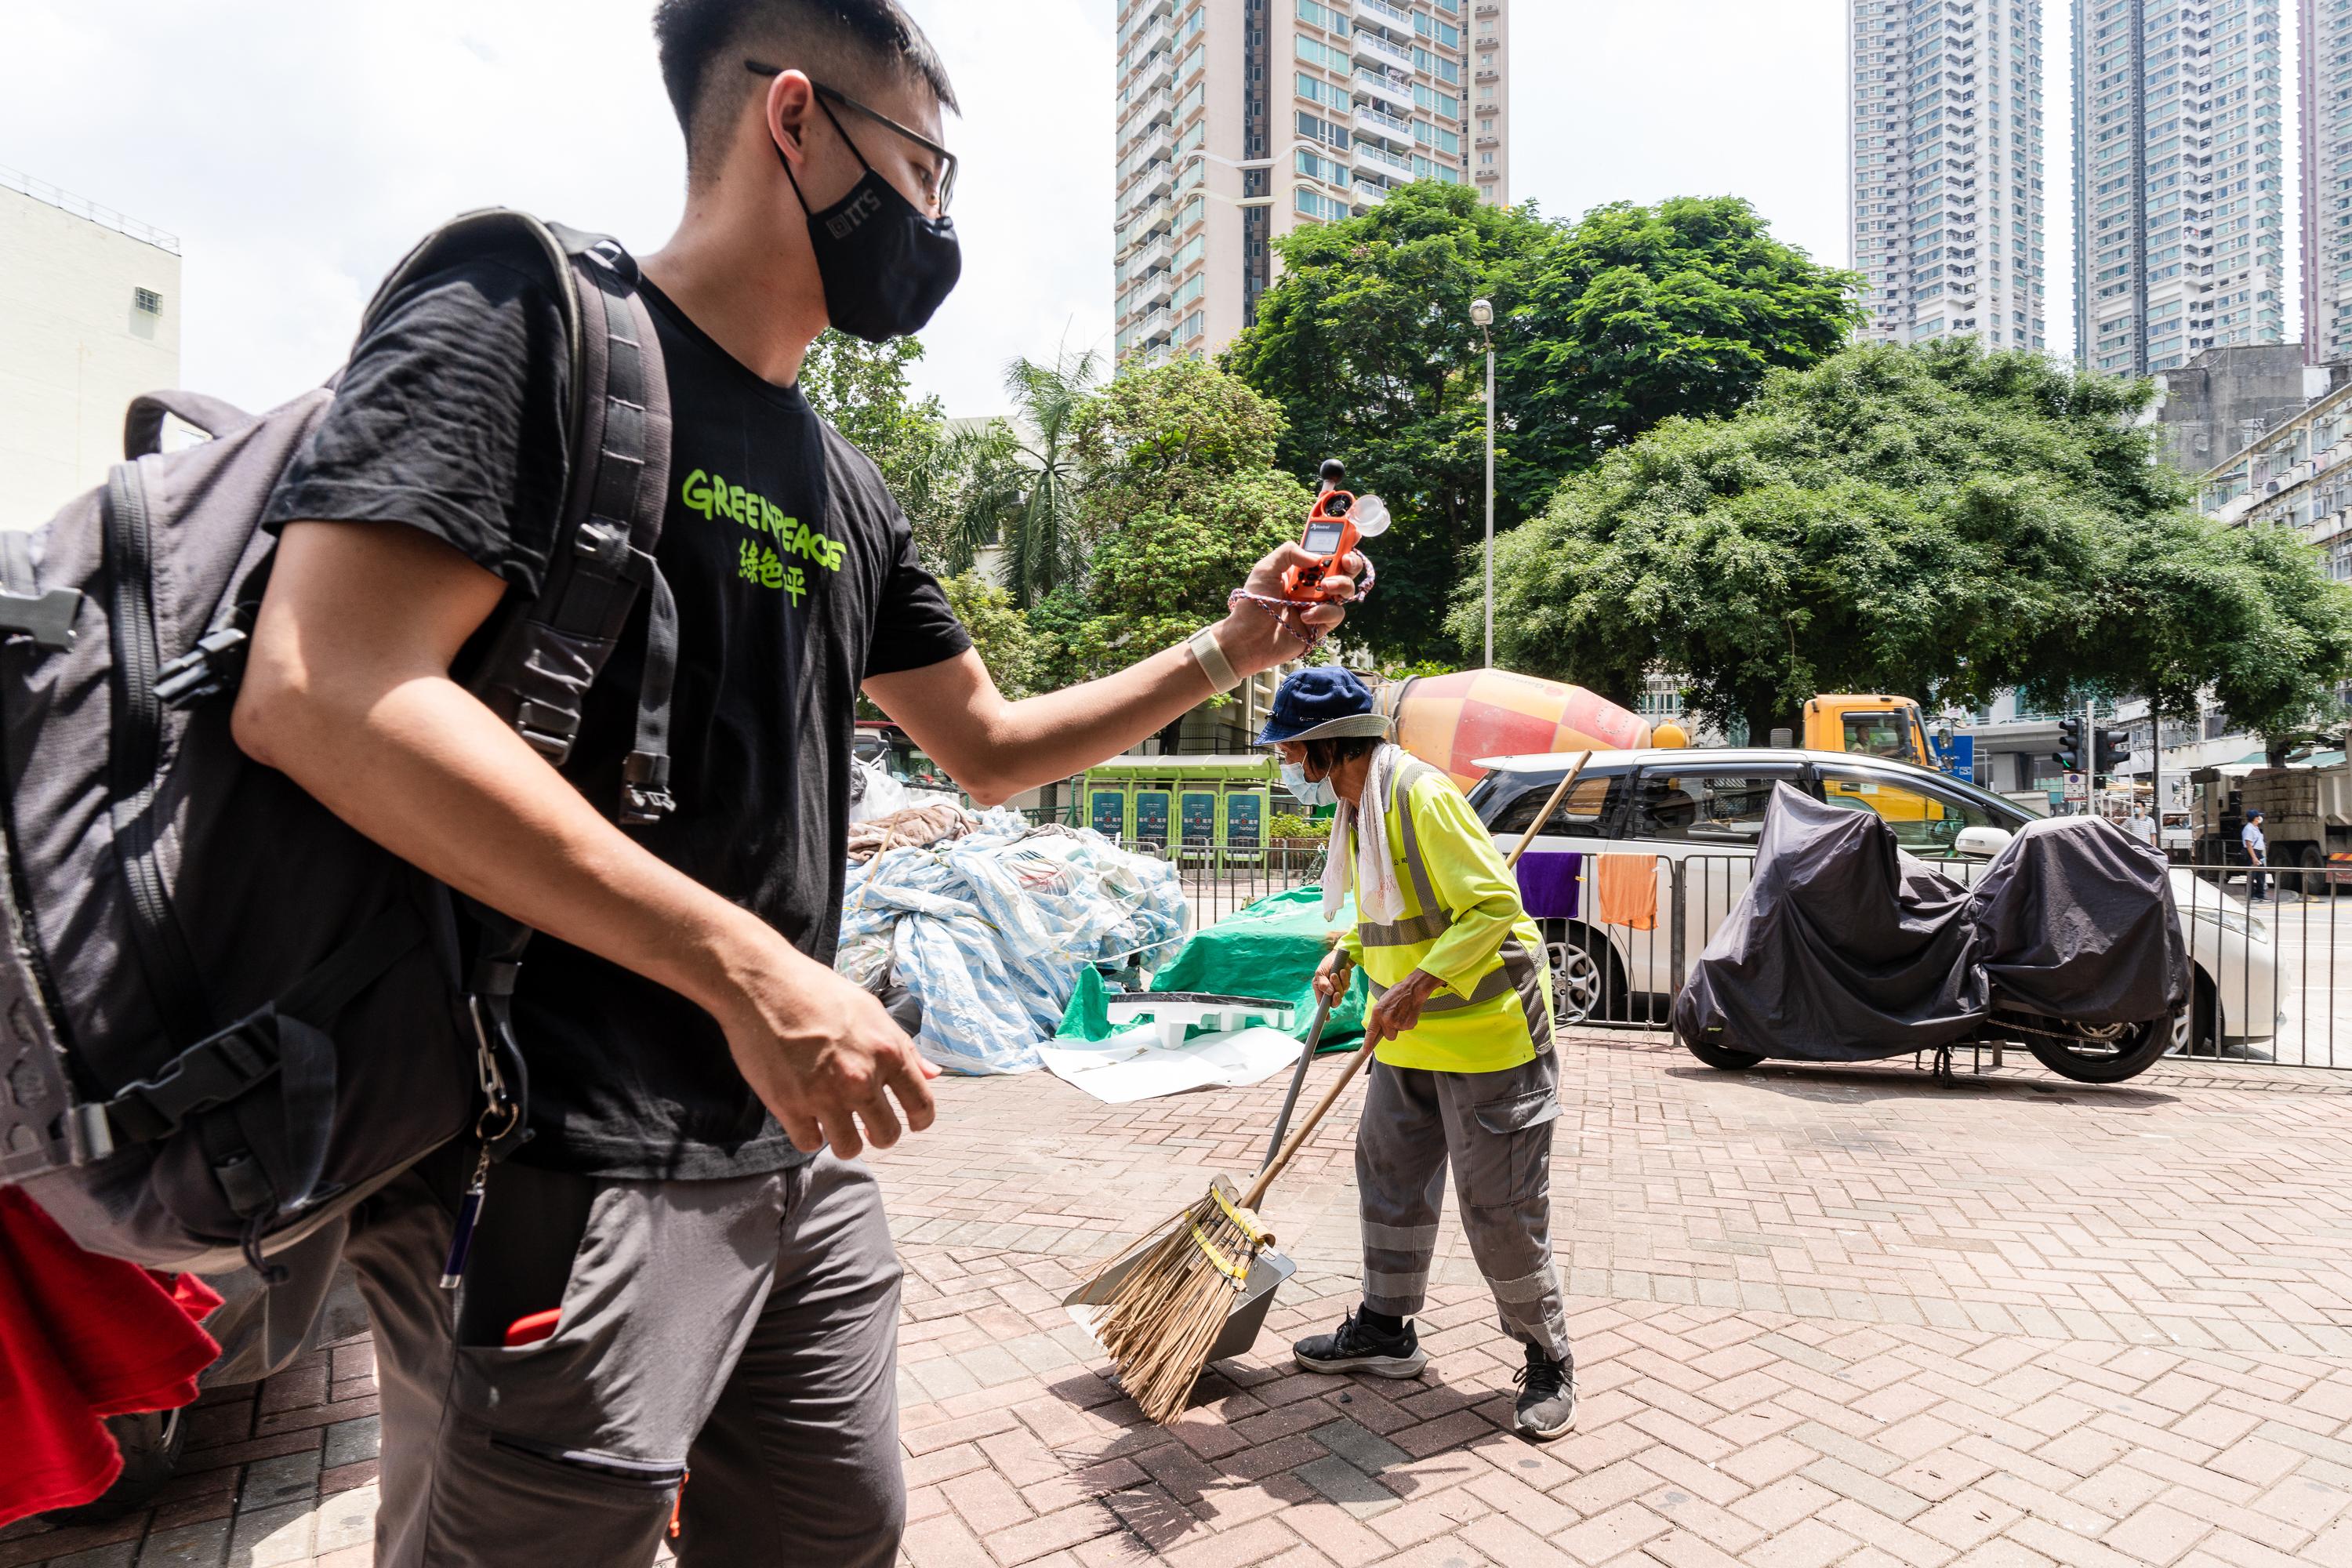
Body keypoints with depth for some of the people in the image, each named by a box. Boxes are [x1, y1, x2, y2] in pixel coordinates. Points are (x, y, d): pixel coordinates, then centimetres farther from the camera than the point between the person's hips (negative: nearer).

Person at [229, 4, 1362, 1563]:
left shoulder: (847, 489, 15)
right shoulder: (525, 317, -7)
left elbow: (992, 747, 19)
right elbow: (320, 693, -21)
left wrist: (1226, 650, 11)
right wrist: (744, 964, -25)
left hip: (799, 1145, 8)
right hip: (563, 1168, -7)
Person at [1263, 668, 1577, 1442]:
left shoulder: (1423, 797, -23)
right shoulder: (1357, 807, 7)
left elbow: (1494, 905, -26)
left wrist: (1419, 982, -33)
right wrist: (1344, 956, 5)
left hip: (1487, 1035, -9)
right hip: (1409, 1039, 9)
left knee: (1500, 1210, 0)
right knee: (1389, 1177, 17)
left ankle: (1548, 1363, 21)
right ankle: (1385, 1330, 34)